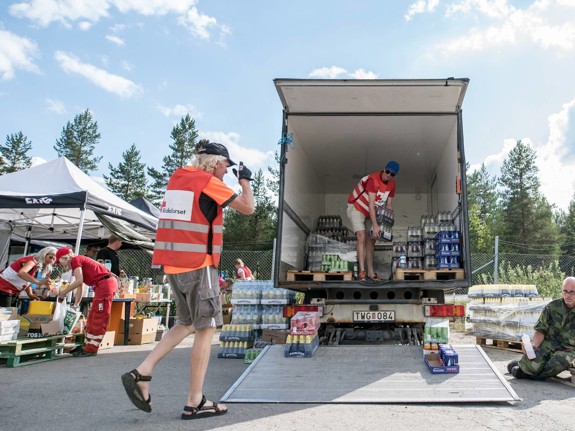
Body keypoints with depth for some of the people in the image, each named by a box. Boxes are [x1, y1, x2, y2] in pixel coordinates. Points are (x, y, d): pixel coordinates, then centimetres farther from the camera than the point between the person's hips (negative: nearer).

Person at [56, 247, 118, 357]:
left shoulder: (75, 260, -3)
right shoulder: (80, 261, 23)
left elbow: (79, 281, -15)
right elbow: (79, 286, 25)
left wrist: (64, 292, -2)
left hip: (105, 283, -10)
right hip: (105, 285, 10)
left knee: (99, 317, -6)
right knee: (92, 317, 15)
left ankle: (91, 349, -3)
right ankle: (88, 345, 21)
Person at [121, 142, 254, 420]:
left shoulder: (177, 178, 13)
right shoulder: (209, 182, -8)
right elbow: (247, 208, -6)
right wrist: (245, 180, 9)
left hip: (173, 263, 8)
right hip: (198, 264, -8)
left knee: (186, 324, 19)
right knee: (206, 328, 0)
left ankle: (141, 372, 9)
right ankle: (194, 403, 4)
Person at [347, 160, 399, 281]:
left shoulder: (392, 184, -7)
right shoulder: (373, 179, -30)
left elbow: (388, 205, -1)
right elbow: (371, 204, -34)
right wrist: (375, 225, -36)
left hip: (371, 212, 7)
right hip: (356, 208, -7)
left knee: (371, 240, 7)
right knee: (362, 236, -20)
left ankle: (370, 271, 13)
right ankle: (362, 271, -23)